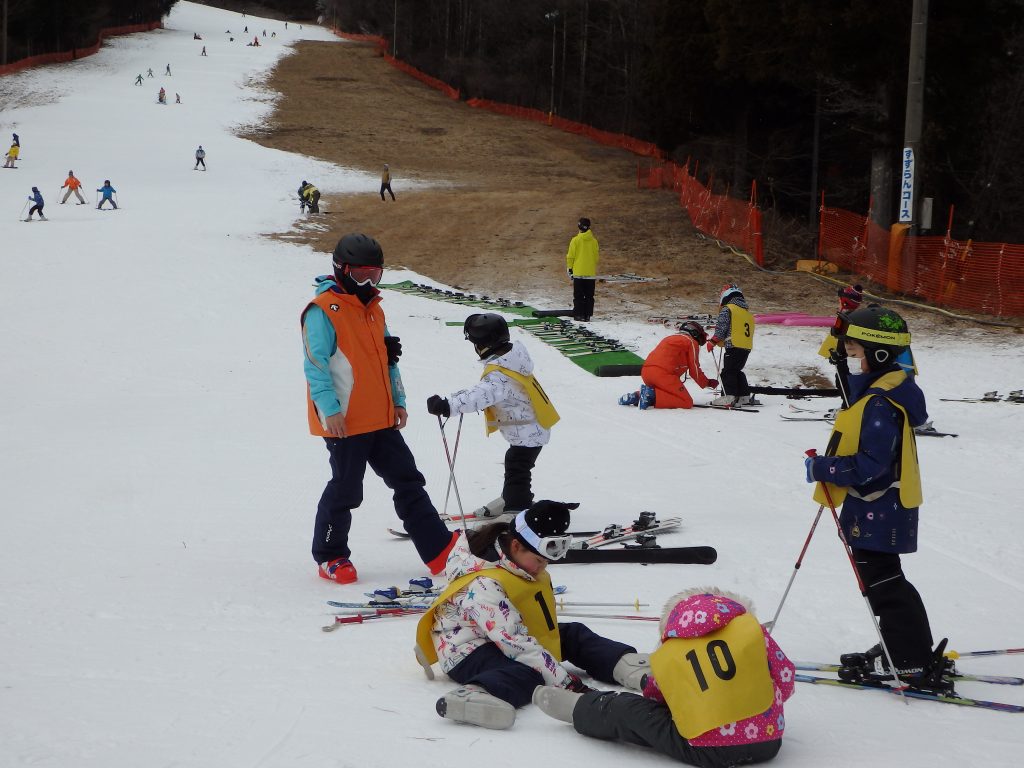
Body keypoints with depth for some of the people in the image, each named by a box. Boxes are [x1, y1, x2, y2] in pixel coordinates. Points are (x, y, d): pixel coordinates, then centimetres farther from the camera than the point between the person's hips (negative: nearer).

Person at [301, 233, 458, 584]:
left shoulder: (373, 309, 17)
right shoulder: (323, 311, -11)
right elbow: (315, 364, -17)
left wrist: (398, 401, 16)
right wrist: (330, 409, -23)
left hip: (380, 420, 8)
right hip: (344, 422, -8)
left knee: (408, 481, 7)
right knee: (345, 489, 0)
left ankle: (440, 550, 9)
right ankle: (329, 557, 17)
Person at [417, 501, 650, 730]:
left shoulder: (527, 569, 1)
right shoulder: (483, 586, -29)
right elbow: (513, 641, -35)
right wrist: (564, 681, -38)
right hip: (469, 653, -10)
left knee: (574, 634, 8)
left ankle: (628, 667, -12)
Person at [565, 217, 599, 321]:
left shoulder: (575, 240, -9)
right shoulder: (594, 241, 2)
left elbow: (570, 256, -6)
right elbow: (596, 257, 11)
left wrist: (569, 269, 5)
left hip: (578, 273, -3)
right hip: (591, 273, 3)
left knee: (578, 296, 2)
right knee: (589, 296, 8)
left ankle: (579, 314, -2)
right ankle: (587, 314, 6)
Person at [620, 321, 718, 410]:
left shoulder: (669, 339, 33)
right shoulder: (691, 342, 10)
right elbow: (694, 370, 8)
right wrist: (707, 383, 23)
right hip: (664, 374, -8)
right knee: (687, 403, -7)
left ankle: (637, 396, 4)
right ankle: (651, 395, -22)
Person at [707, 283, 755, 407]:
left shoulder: (727, 309, -4)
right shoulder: (747, 311, 20)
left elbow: (721, 328, -9)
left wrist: (713, 341, 3)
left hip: (734, 346, -8)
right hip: (747, 347, 8)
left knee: (727, 371, -5)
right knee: (737, 371, 18)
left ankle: (729, 397, -15)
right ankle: (745, 396, 16)